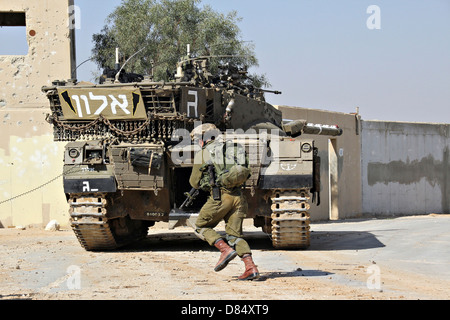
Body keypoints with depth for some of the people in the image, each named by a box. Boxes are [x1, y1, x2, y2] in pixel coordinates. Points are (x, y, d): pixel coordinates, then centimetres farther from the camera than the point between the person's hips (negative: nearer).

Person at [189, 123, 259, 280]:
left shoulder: (202, 154, 5)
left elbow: (195, 182, 8)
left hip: (220, 196, -5)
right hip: (238, 195, 5)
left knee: (201, 227, 12)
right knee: (235, 234, 8)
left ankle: (225, 249, -9)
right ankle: (251, 267, -9)